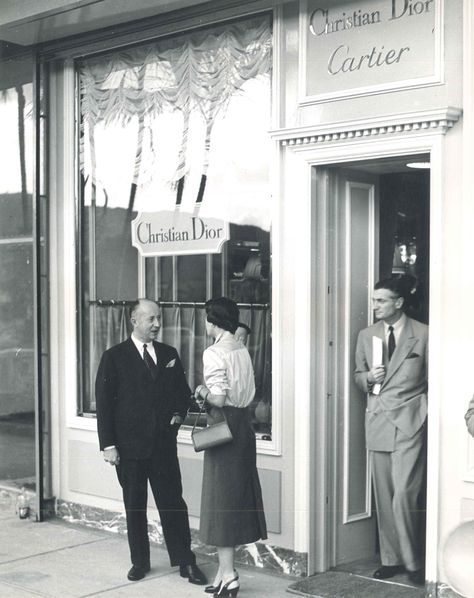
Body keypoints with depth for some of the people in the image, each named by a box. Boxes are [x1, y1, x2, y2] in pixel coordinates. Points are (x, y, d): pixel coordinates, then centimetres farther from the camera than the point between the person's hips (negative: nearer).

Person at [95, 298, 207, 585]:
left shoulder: (169, 354, 9)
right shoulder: (115, 357, -3)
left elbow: (183, 391, 19)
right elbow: (104, 403, -4)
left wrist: (179, 413, -1)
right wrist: (108, 445, -9)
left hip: (164, 443, 2)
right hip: (130, 446, -2)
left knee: (173, 503, 3)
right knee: (134, 506, 9)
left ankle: (185, 561, 12)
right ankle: (140, 561, 23)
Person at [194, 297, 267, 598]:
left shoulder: (214, 353, -15)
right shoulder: (242, 349, 9)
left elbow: (218, 398, -21)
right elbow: (248, 391, 11)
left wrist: (202, 391, -1)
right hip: (243, 423, 8)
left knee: (221, 497, -1)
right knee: (239, 496, 12)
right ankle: (226, 569, 22)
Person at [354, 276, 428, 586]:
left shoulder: (423, 335, -2)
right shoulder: (366, 336, 11)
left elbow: (433, 378, 2)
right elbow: (358, 375, 19)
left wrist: (429, 413, -2)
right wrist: (368, 378, -3)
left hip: (410, 422, -4)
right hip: (379, 421, 5)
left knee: (404, 496, -11)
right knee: (384, 498, 8)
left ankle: (413, 563, 4)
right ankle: (391, 559, 20)